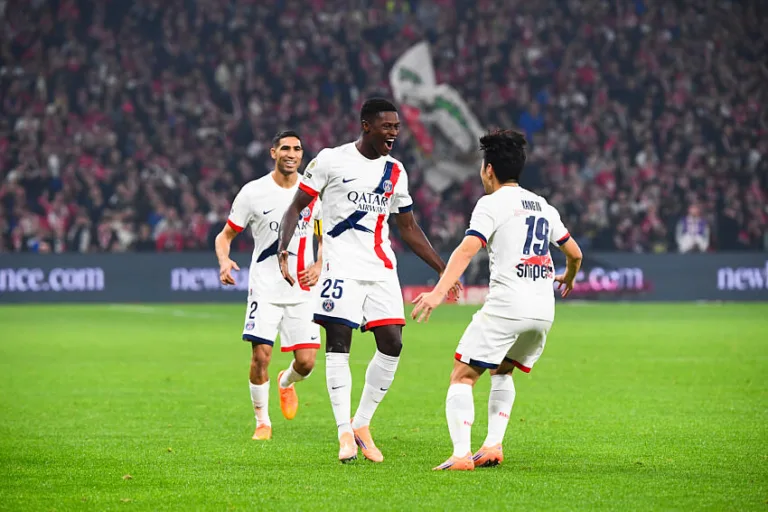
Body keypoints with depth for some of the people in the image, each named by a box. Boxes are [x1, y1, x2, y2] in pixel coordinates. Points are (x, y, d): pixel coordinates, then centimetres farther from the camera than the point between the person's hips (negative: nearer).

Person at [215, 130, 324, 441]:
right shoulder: (253, 192, -3)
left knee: (306, 361, -5)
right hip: (265, 287, -2)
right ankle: (262, 422, 9)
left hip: (302, 289, 2)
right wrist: (224, 261, -18)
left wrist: (319, 265, 0)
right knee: (261, 356, -11)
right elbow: (225, 235, 3)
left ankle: (286, 383, 32)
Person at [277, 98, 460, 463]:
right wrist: (283, 248, -16)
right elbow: (297, 206, -1)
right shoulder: (331, 160, -2)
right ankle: (345, 433, -6)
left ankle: (362, 425, 9)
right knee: (338, 346, -9)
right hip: (342, 265, -5)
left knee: (392, 344, -3)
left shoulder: (395, 171, 13)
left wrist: (443, 269, 17)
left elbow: (408, 228, 21)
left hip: (381, 268, 5)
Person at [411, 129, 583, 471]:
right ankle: (493, 446, 17)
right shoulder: (543, 207, 18)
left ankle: (461, 454, -17)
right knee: (502, 371, 28)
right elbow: (575, 253, 26)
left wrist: (439, 292, -26)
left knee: (462, 377, -2)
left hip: (505, 307, -7)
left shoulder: (492, 203, -2)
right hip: (544, 311, 7)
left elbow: (468, 249, -17)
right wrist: (568, 277, 49)